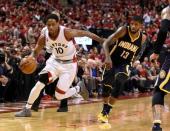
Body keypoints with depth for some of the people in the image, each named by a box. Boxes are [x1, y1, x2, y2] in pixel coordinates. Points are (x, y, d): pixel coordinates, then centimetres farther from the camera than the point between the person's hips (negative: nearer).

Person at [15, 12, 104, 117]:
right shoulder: (44, 37, -14)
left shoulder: (66, 32, -27)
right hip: (54, 61, 4)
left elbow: (85, 33, -19)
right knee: (39, 84, -16)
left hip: (69, 65, -4)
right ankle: (27, 109, -2)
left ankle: (79, 88, 23)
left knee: (59, 96, -6)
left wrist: (103, 41, -20)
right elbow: (36, 52, 0)